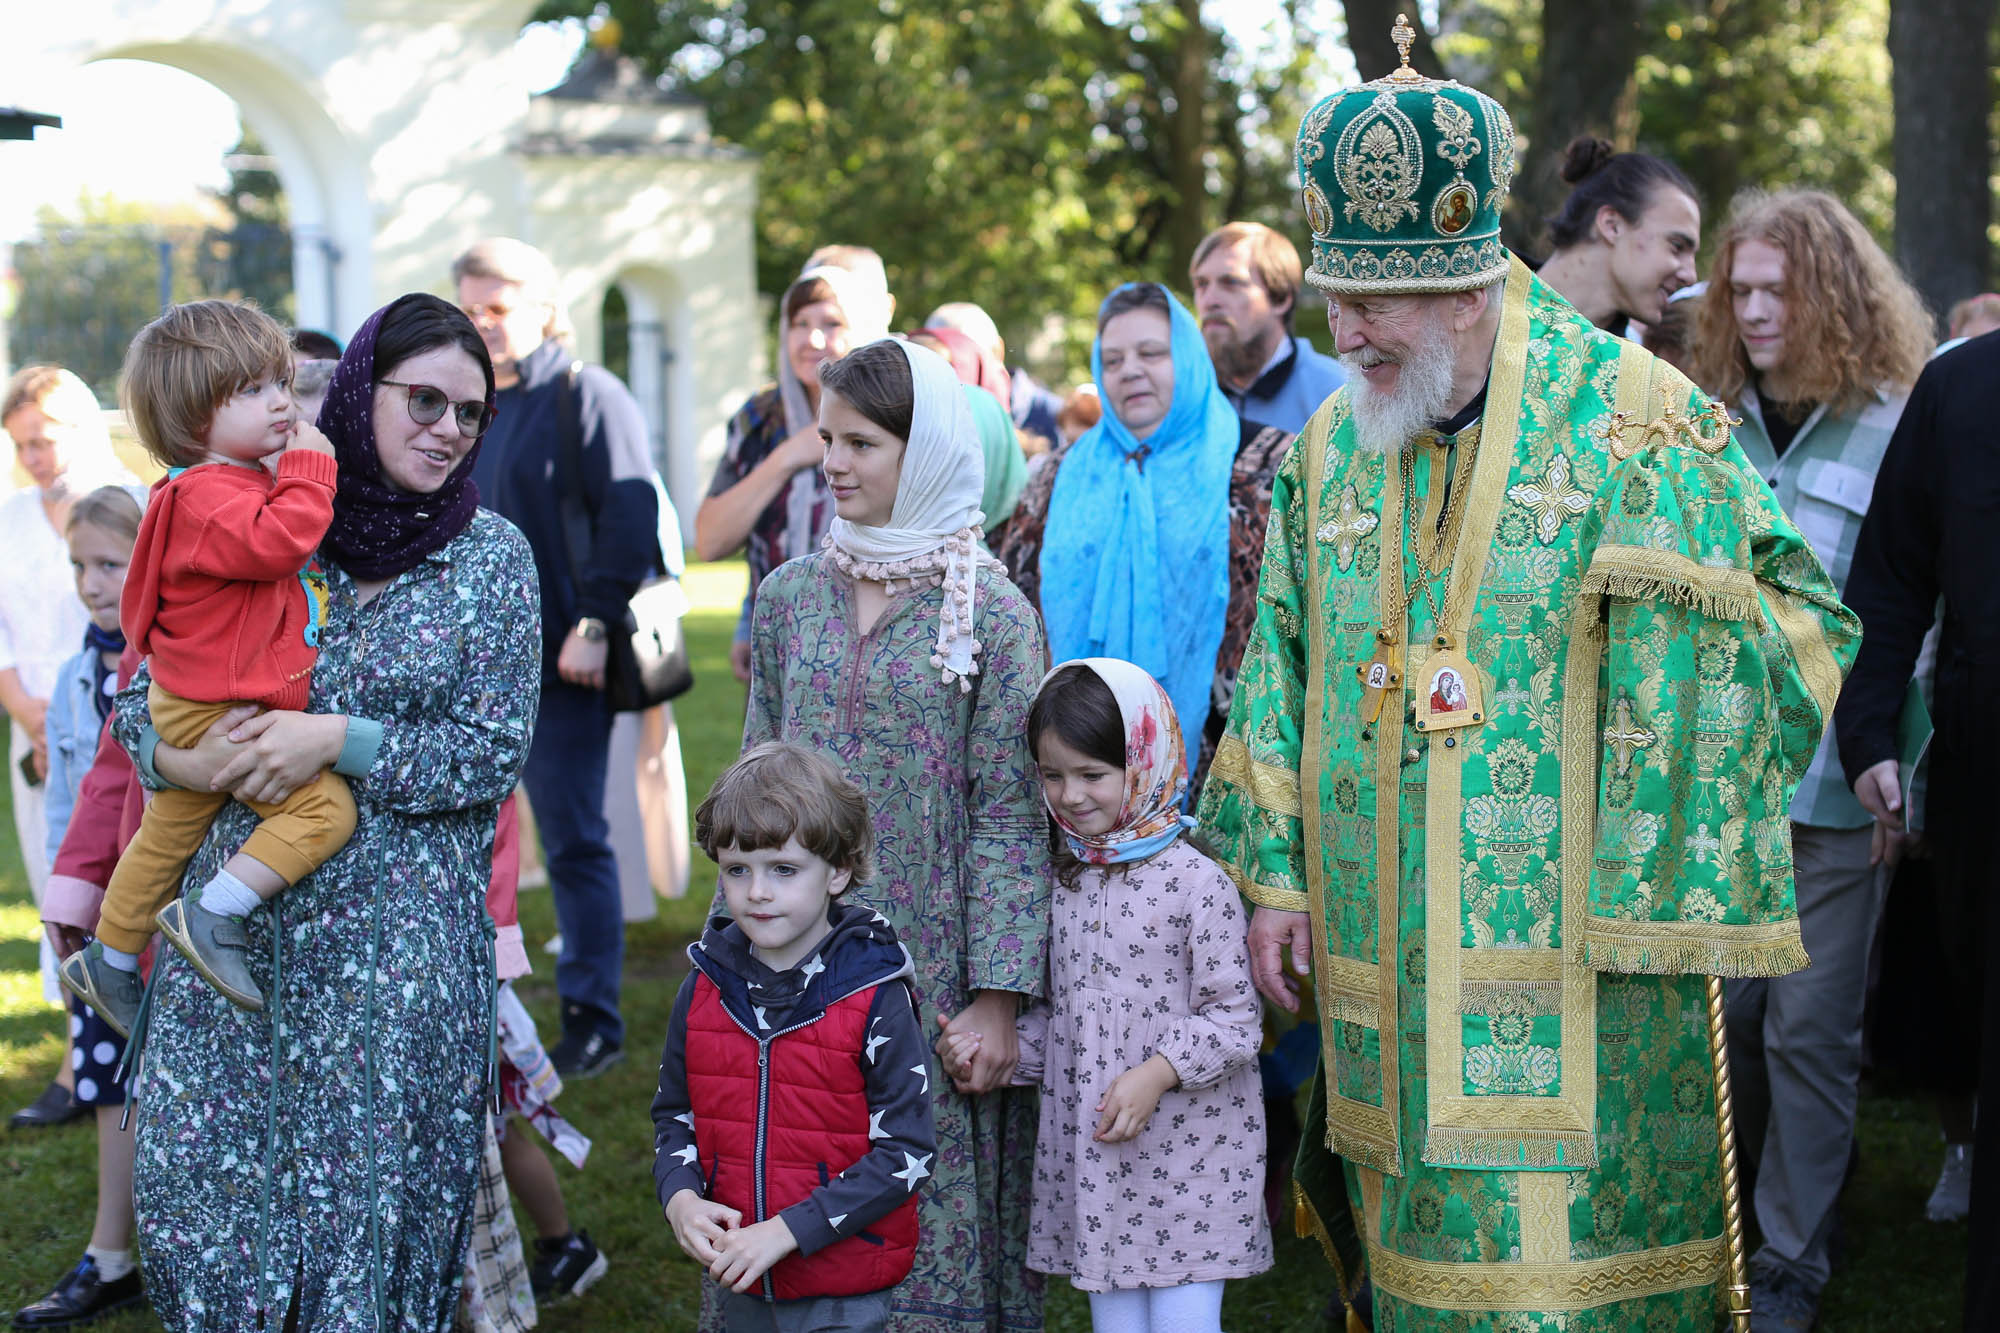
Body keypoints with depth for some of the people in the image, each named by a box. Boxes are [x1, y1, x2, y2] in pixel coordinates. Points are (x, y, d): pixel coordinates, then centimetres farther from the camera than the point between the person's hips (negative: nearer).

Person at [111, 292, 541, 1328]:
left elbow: (496, 753, -4)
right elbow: (139, 698, 10)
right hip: (236, 918, 2)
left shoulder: (491, 556, 1)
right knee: (193, 1183, 5)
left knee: (368, 1189, 2)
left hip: (399, 934, -2)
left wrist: (341, 742, -15)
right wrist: (191, 760, -12)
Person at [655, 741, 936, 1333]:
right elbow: (675, 1114, 13)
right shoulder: (704, 990, 1)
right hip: (738, 1284, 4)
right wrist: (681, 1197, -7)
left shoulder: (875, 998, -14)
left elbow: (906, 1151, -14)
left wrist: (788, 1230, -20)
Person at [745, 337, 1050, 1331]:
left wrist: (996, 998, -12)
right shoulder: (790, 596, 7)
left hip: (930, 972, -3)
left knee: (932, 1209, 3)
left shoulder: (993, 614, -5)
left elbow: (1009, 816, -7)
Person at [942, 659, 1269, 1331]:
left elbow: (1233, 1018, -10)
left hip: (1188, 1151, -5)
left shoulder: (1196, 882, -12)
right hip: (1088, 1148, 6)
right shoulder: (1064, 881, 7)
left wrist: (1157, 1073, -21)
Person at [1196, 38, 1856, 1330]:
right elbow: (1281, 670, 14)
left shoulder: (1629, 417, -6)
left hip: (1573, 967, -5)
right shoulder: (1330, 448, 10)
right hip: (1389, 966, 5)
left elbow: (1787, 624, -2)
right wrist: (1275, 873, 9)